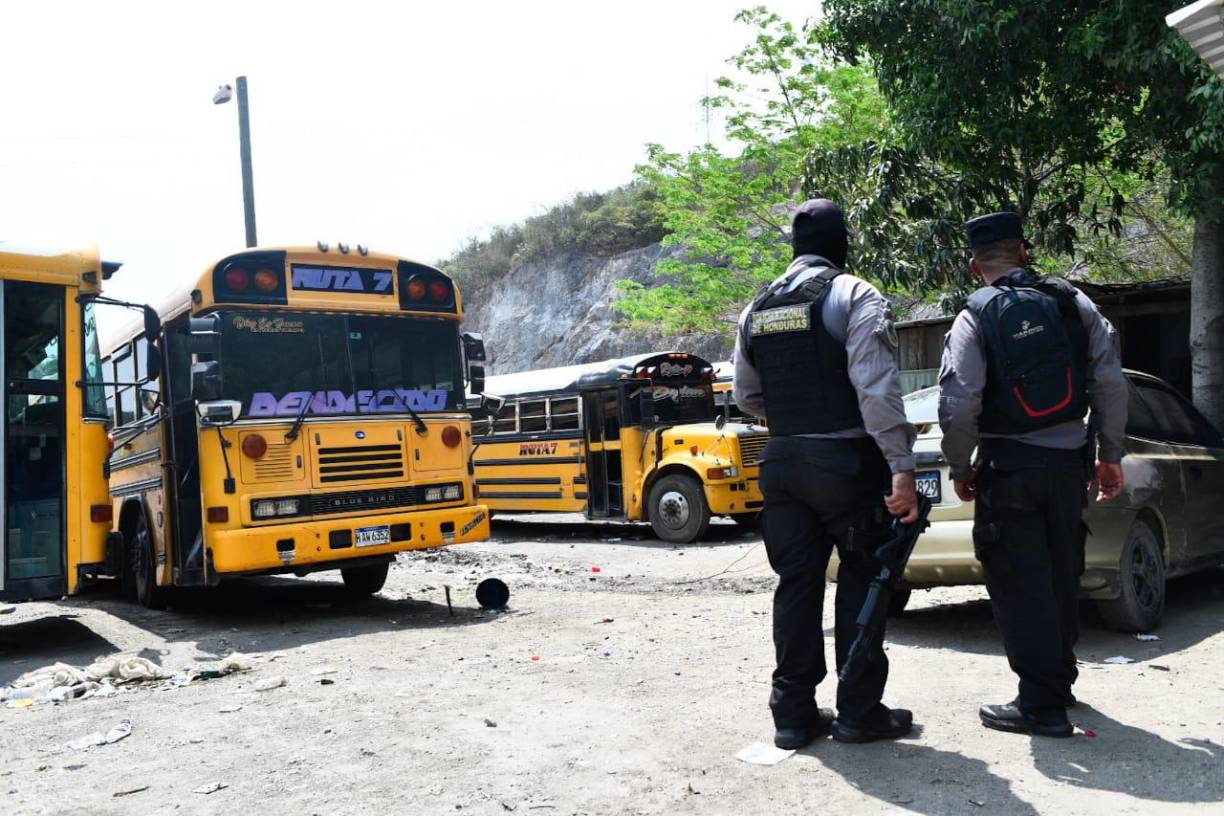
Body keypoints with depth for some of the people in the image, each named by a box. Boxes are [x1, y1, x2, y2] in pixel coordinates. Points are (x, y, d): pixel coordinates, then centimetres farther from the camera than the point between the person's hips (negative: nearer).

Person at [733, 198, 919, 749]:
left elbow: (746, 397, 15)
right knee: (860, 585, 8)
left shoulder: (758, 309, 11)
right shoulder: (855, 296, -7)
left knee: (796, 584, 10)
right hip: (846, 461, -5)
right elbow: (877, 388, -18)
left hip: (783, 463, 5)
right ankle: (859, 711, 14)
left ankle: (794, 713, 16)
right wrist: (901, 467, -19)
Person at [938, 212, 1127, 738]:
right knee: (1061, 576, 18)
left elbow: (958, 407, -15)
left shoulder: (975, 317, -8)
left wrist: (960, 469, -2)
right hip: (1068, 459, 5)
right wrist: (1111, 454, 9)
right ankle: (1060, 679, 35)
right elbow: (1111, 384, 1)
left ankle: (1041, 703, 2)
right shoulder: (1072, 302, 3)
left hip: (1008, 467, -5)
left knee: (1019, 584, 1)